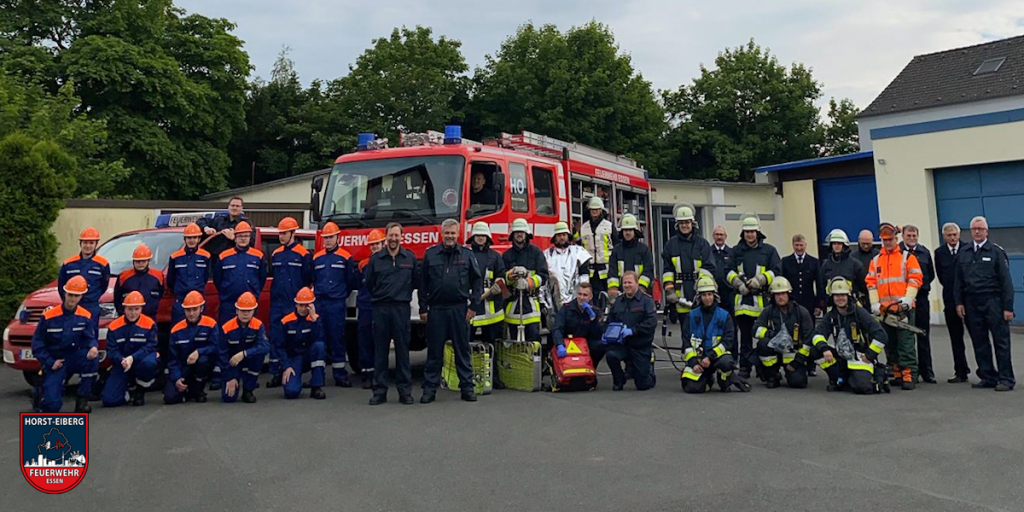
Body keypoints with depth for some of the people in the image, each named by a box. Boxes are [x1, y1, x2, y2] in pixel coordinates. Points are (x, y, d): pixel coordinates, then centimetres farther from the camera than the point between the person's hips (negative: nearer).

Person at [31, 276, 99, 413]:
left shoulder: (85, 316, -3)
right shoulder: (49, 316, -9)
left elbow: (90, 338, -7)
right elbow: (37, 343, -3)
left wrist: (93, 347, -31)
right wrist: (50, 363, -11)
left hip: (75, 358, 2)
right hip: (55, 362, -2)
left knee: (93, 357, -34)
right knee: (52, 405, -18)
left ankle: (82, 400, -17)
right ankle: (43, 393, 24)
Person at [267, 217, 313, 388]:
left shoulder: (303, 254, -5)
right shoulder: (276, 254, 12)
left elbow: (308, 279, -3)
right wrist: (277, 292, 15)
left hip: (295, 304, -5)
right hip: (277, 303, 5)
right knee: (275, 338, 4)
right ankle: (276, 374, 10)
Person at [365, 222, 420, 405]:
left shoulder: (410, 258, 7)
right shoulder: (376, 258, 7)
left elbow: (417, 282, 10)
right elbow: (369, 283, 12)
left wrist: (404, 292, 8)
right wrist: (380, 295, 12)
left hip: (402, 308, -1)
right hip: (380, 308, 1)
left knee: (402, 350, 1)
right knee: (380, 351, 3)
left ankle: (405, 391, 7)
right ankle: (379, 391, 8)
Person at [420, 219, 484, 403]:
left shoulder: (467, 255, 6)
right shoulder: (430, 254, 6)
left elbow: (477, 280, 7)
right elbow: (423, 283, 6)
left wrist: (474, 305, -1)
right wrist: (423, 308, 1)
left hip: (460, 309, 0)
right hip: (436, 309, 0)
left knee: (462, 350, 6)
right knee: (434, 351, 5)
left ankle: (467, 387, 13)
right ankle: (430, 388, 11)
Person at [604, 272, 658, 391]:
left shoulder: (646, 300, -6)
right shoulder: (618, 302, 9)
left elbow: (652, 322, -18)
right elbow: (610, 322, 13)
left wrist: (632, 330, -25)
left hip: (641, 347, -3)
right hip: (621, 344, 3)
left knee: (643, 385, 0)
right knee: (610, 354, -31)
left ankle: (649, 370, 38)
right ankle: (618, 381, -2)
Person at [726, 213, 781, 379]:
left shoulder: (769, 250, 8)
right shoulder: (736, 251, 14)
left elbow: (776, 271, 1)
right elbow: (729, 272, 10)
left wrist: (759, 280, -12)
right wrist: (738, 283, -8)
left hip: (763, 299, -2)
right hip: (742, 299, 2)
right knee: (745, 336, 6)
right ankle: (744, 367, 11)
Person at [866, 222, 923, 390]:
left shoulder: (907, 257, 3)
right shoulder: (875, 260, 14)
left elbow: (915, 279, -3)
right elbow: (871, 283, 10)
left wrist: (907, 299, -14)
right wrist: (875, 304, 1)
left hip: (903, 308, -4)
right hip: (884, 309, 4)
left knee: (906, 343, -7)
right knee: (889, 343, 9)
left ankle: (908, 376, -7)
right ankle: (895, 374, 18)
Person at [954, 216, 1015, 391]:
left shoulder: (996, 252, 1)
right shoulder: (963, 253, 12)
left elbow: (1006, 281, -3)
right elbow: (958, 280, 14)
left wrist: (1008, 307, -8)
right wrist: (959, 302, 4)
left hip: (993, 301, -4)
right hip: (971, 303, 4)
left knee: (1001, 342, -2)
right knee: (979, 343, 7)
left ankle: (1005, 379, 2)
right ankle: (988, 377, 15)